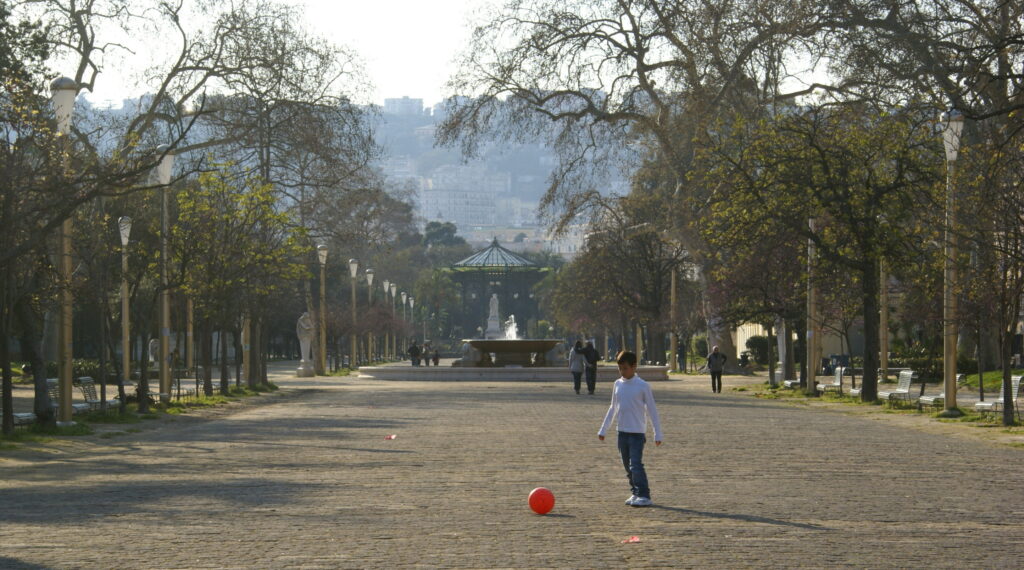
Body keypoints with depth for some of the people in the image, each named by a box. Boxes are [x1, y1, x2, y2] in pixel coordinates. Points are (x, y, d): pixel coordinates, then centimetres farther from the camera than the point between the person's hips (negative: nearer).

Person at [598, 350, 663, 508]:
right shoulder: (618, 384, 8)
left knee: (636, 464, -14)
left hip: (637, 432, -6)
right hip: (622, 431, 6)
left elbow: (652, 410, -4)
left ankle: (644, 496, -12)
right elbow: (613, 408, 18)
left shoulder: (643, 386, -7)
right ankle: (635, 493, 18)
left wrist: (658, 434, -7)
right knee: (627, 465, 9)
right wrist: (603, 429, 18)